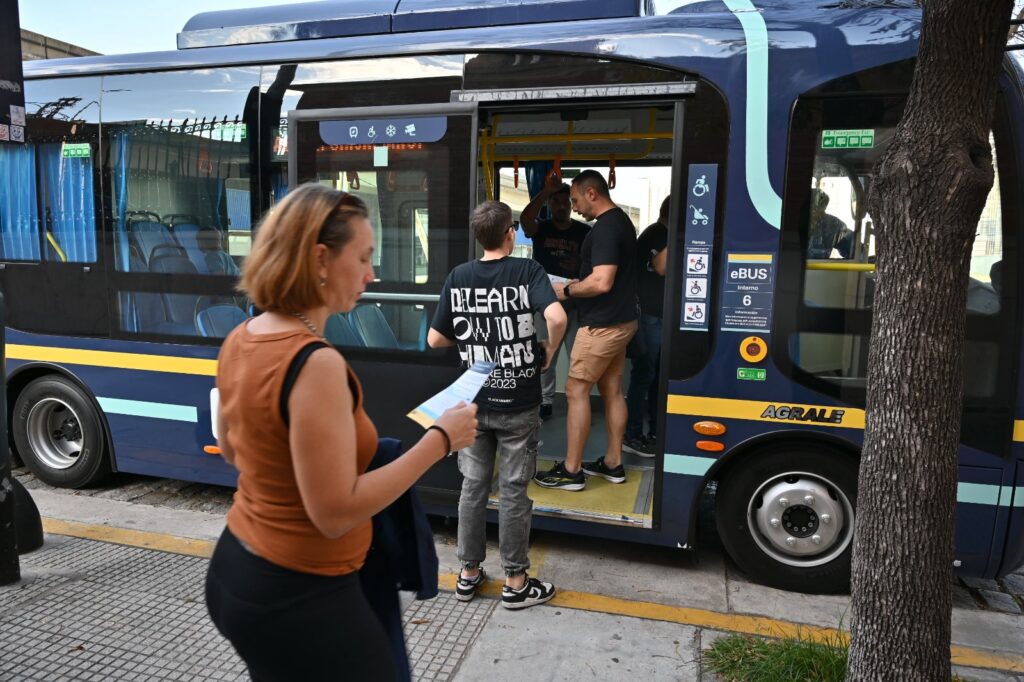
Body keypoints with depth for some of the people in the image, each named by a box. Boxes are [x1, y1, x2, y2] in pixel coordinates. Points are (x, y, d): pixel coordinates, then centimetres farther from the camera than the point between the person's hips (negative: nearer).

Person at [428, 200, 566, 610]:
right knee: (513, 492, 7)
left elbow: (435, 339, 0)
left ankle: (468, 574, 27)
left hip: (474, 402, 3)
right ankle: (515, 583, 20)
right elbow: (557, 317, -27)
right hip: (517, 403, -3)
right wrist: (550, 351, -8)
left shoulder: (458, 277, -1)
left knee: (473, 487, 14)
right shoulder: (527, 271, -10)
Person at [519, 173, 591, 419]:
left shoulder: (585, 232, 0)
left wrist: (579, 265, -19)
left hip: (574, 302, -1)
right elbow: (524, 218, -23)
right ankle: (545, 402, 22)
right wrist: (546, 190, -30)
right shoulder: (540, 228, 1)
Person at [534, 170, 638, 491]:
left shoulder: (604, 228, -19)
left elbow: (602, 282, -27)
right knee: (612, 390, 14)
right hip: (621, 320, 10)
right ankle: (613, 463, 23)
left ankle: (571, 471, 4)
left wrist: (567, 290, -13)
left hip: (602, 324, -10)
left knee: (576, 390, -3)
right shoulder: (622, 221, 13)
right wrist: (579, 283, 13)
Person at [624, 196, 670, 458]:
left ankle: (655, 432, 19)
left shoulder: (668, 235, 18)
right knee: (644, 375, -7)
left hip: (662, 315, 9)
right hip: (649, 316, -9)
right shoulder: (655, 234, -9)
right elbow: (661, 267, -24)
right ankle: (632, 435, 0)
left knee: (659, 376, 11)